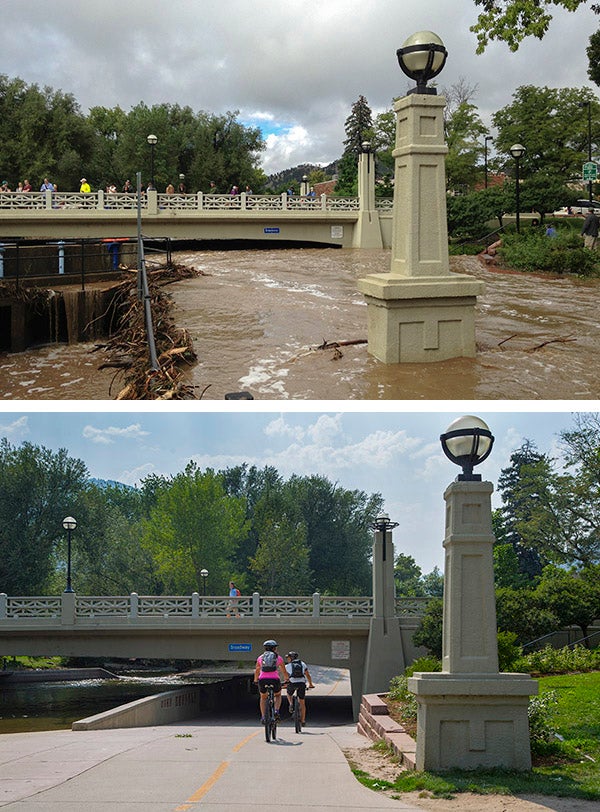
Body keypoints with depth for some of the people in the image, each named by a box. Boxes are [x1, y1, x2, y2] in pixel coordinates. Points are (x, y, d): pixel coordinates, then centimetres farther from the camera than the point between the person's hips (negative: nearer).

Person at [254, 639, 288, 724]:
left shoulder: (260, 657, 15)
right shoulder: (278, 657, 11)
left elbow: (257, 671, 28)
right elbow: (284, 671, 20)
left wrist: (255, 680, 44)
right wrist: (286, 680, 38)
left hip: (263, 680, 1)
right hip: (274, 679, -1)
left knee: (263, 698, 26)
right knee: (278, 695, 28)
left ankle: (263, 717, 13)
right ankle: (276, 711, 4)